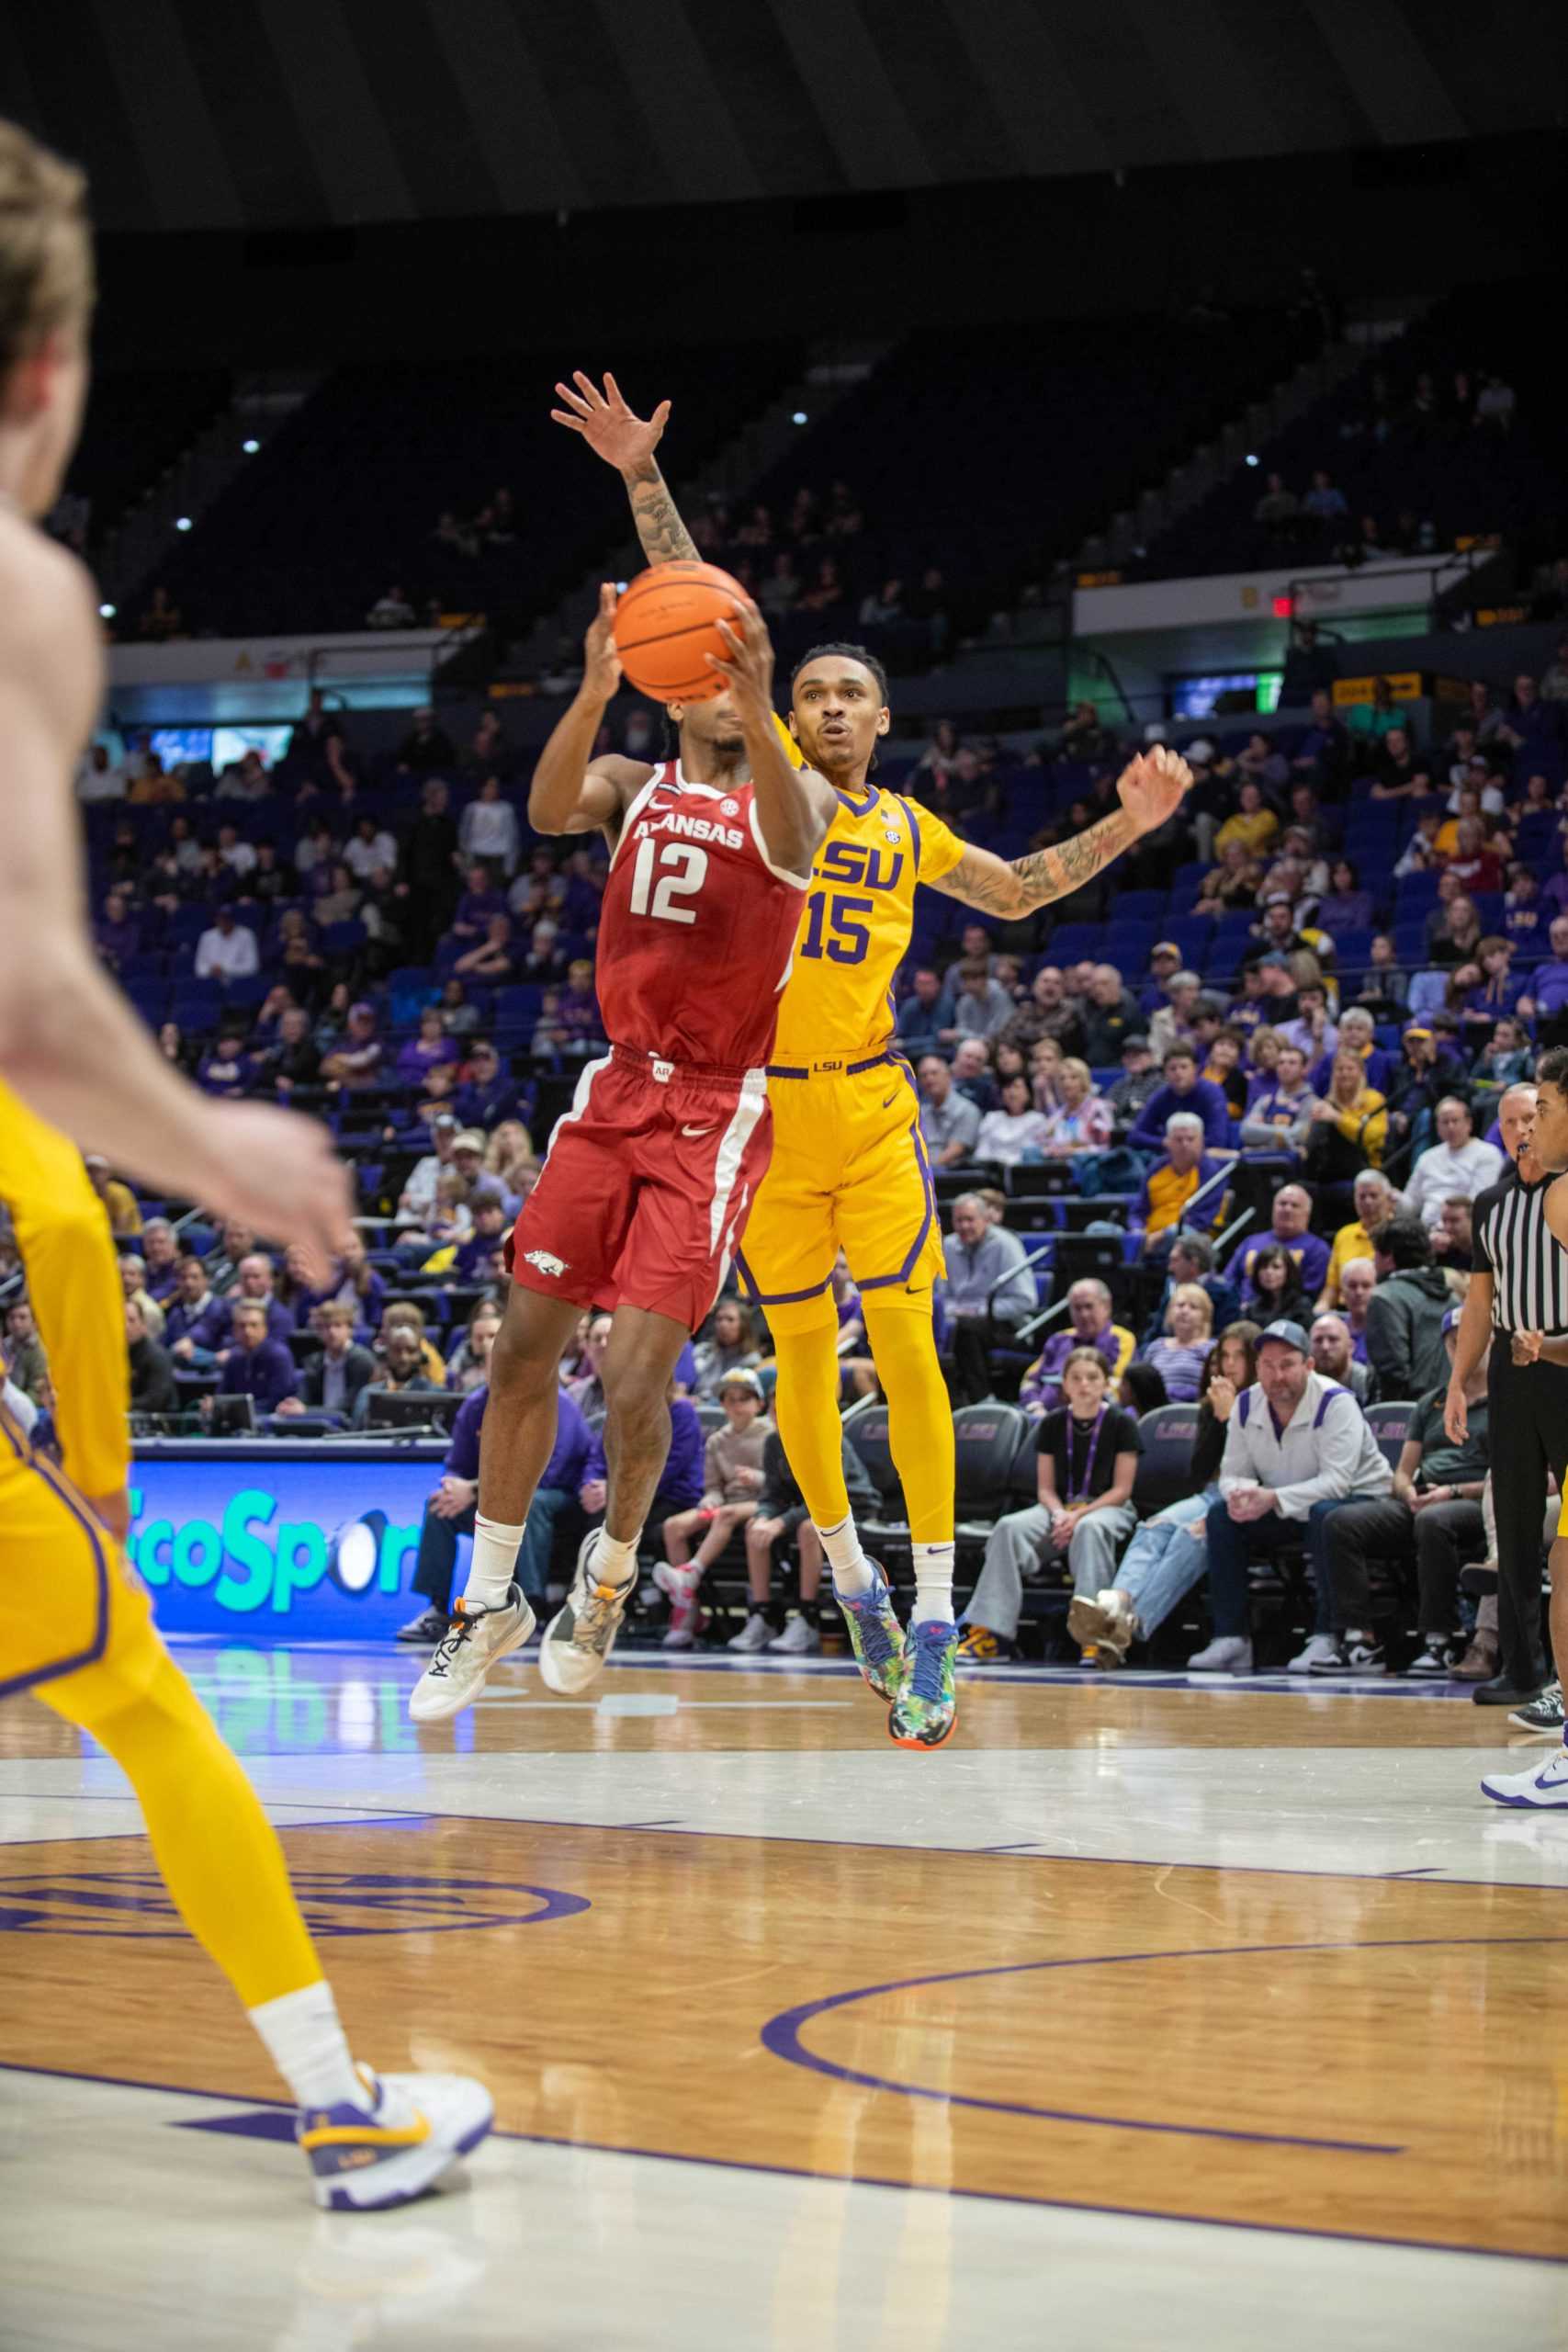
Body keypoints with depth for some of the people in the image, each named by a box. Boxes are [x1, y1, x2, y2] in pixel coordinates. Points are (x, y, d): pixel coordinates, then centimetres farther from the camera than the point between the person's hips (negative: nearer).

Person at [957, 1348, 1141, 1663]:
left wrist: (1079, 1515, -18)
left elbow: (1121, 1489, -5)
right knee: (1009, 1527, -26)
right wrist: (1059, 1514, -14)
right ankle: (990, 1632, -31)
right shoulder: (1053, 1424, 9)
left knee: (1089, 1528, -40)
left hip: (1107, 1507, -3)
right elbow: (1046, 1487, 8)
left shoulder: (1121, 1423, -2)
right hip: (1060, 1507, 4)